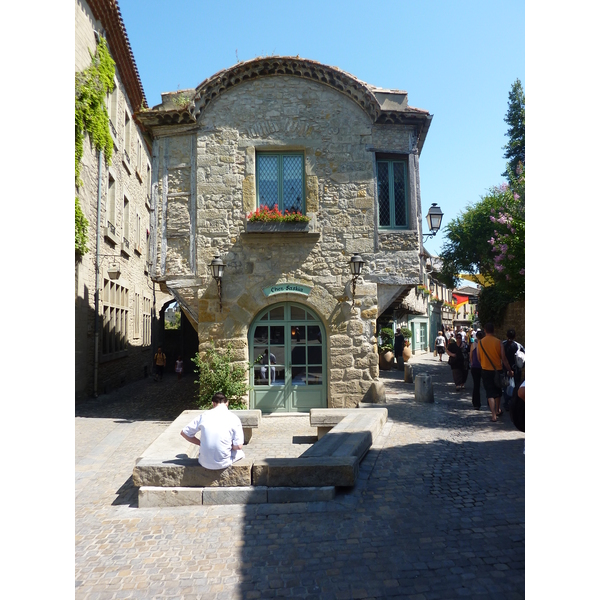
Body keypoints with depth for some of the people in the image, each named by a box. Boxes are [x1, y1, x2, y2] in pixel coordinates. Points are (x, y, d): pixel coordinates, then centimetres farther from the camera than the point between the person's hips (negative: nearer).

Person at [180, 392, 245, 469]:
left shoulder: (204, 415, -3)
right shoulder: (234, 418, -9)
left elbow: (184, 433, 3)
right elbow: (238, 446, -10)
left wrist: (201, 443, 10)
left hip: (204, 463, 3)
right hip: (224, 463, -3)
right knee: (240, 453, 28)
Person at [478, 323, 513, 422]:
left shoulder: (480, 342, -5)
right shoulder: (498, 342, -9)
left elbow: (479, 358, 3)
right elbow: (503, 358, -7)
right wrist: (509, 370, 2)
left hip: (486, 370, 0)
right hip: (497, 370, 0)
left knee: (490, 393, 2)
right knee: (498, 391, 20)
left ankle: (494, 415, -6)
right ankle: (498, 410, 36)